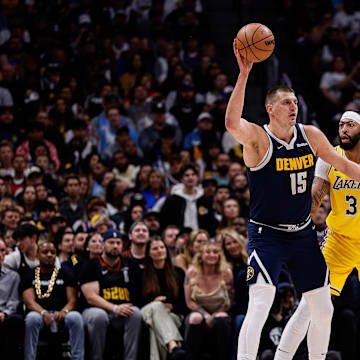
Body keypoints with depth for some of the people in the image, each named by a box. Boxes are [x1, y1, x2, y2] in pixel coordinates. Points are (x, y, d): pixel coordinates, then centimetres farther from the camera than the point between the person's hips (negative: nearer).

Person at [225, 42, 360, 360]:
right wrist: (244, 74, -42)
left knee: (323, 310, 9)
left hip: (303, 234, 6)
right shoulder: (257, 138, -15)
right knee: (259, 306, -21)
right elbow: (232, 123, -37)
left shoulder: (310, 135, 2)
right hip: (267, 235, -6)